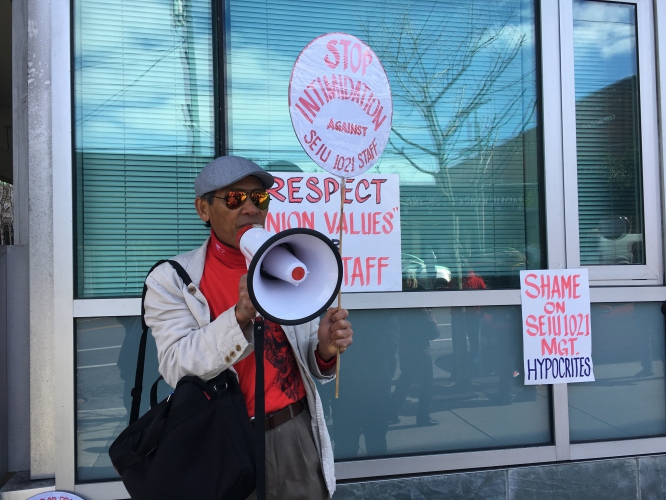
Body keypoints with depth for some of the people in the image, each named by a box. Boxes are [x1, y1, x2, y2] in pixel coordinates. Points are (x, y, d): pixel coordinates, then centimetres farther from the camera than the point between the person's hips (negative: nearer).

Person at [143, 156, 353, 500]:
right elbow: (177, 368, -18)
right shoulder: (171, 280, -8)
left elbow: (303, 360, 5)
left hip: (295, 431, 3)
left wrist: (324, 350, -17)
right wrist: (240, 316, -31)